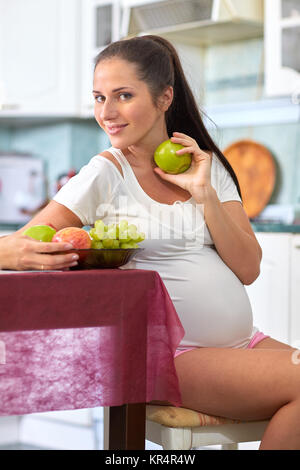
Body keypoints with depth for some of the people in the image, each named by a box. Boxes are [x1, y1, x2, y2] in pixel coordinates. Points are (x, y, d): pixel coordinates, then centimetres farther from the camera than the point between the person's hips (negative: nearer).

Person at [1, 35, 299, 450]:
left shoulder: (209, 166, 10)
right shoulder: (104, 175, -3)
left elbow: (248, 270, 4)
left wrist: (204, 192, -7)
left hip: (244, 340, 5)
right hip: (172, 354, -5)